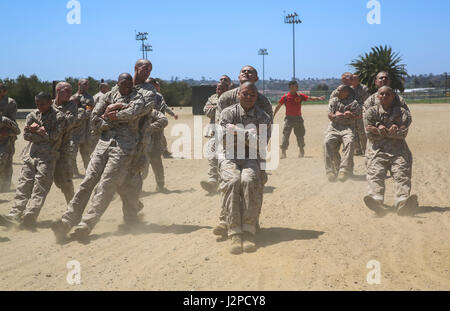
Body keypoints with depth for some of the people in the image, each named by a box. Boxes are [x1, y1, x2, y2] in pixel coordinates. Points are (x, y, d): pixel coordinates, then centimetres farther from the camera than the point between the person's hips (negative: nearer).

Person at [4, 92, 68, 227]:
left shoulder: (59, 117, 1)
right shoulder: (32, 116, 14)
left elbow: (54, 137, -9)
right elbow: (26, 135, 3)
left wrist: (37, 130, -3)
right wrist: (44, 134, -7)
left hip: (48, 156, -5)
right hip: (31, 154, 5)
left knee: (40, 187, -10)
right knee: (24, 182, -1)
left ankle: (30, 215, -14)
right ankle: (17, 212, -2)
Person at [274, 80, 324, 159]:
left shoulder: (300, 96, 4)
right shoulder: (285, 97, -2)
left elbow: (309, 98, -6)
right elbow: (278, 106, 4)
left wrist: (318, 98, -23)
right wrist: (273, 116, 6)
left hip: (298, 118, 3)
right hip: (289, 118, -3)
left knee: (300, 136, 9)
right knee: (286, 135, -10)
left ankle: (301, 152, 27)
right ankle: (283, 152, -7)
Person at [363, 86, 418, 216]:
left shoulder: (402, 112, 14)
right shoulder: (371, 112, 15)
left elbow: (403, 134, -1)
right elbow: (370, 135, 3)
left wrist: (382, 132, -8)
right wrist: (391, 132, -5)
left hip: (398, 149, 0)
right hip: (377, 150, 0)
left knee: (402, 175, -24)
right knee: (375, 174, -25)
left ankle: (402, 202, -46)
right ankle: (376, 200, -48)